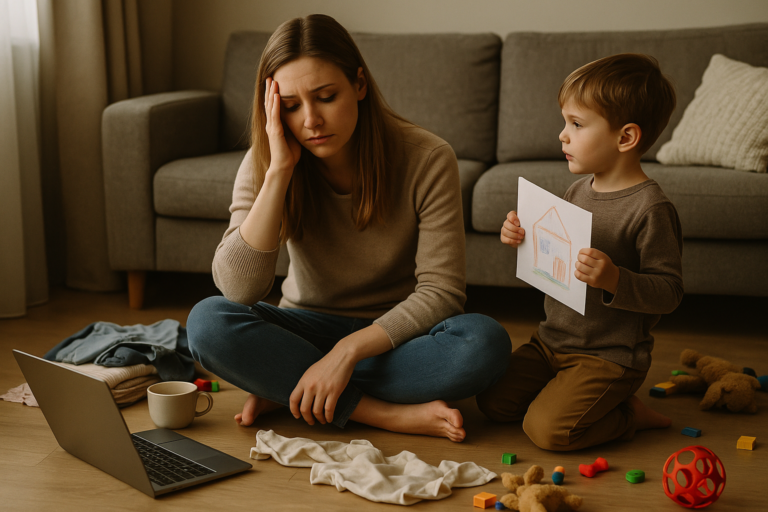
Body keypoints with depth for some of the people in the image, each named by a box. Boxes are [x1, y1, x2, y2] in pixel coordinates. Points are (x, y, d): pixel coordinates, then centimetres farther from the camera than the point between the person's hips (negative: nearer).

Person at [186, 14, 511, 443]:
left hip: (394, 335, -1)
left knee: (486, 343, -33)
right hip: (310, 330, 1)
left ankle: (285, 388, -21)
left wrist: (348, 350, -28)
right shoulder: (264, 165, -11)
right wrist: (280, 170, -29)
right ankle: (388, 414, -25)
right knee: (208, 322, -27)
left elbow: (440, 291, -17)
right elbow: (239, 289, -24)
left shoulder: (427, 159, -17)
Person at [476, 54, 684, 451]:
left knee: (546, 429, -20)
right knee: (493, 402, 3)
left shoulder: (651, 208, -20)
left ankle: (630, 415, 4)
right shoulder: (578, 192, 5)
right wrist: (524, 239, -2)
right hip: (552, 340, 8)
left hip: (609, 356, -8)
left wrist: (614, 279, -35)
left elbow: (669, 291, -20)